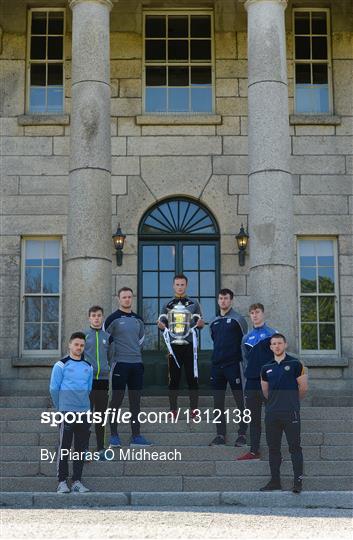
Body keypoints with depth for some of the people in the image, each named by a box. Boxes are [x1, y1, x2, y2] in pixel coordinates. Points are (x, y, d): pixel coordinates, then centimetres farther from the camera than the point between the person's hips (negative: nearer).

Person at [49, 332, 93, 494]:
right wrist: (60, 408, 5)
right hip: (66, 413, -4)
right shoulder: (61, 365, -1)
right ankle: (62, 482, 1)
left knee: (81, 448, 5)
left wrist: (84, 405, 12)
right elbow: (54, 389, 1)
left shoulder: (88, 367, 11)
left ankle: (77, 481, 11)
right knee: (64, 447, -3)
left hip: (84, 412, 4)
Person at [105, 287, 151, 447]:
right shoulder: (113, 318, -5)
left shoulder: (138, 319, 12)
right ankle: (114, 436, 5)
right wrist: (112, 354, 1)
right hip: (120, 363, -5)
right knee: (117, 399, -2)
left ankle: (136, 436, 11)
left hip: (137, 363, 5)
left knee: (135, 400, 6)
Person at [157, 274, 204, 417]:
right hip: (173, 345, 1)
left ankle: (194, 409, 2)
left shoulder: (193, 303, 8)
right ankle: (173, 410, 8)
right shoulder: (167, 305, 11)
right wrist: (161, 325, -12)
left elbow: (200, 324, 7)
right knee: (173, 379, 2)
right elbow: (163, 325, 11)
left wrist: (200, 324, -16)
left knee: (192, 378, -2)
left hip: (189, 345, -1)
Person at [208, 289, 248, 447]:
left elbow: (245, 342, 0)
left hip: (233, 365, -5)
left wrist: (243, 362, -3)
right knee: (218, 403, 6)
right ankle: (220, 435, 12)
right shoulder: (214, 322, 14)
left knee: (240, 401, -2)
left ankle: (242, 434, 5)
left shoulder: (237, 319, -1)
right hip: (216, 366, 5)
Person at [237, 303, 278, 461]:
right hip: (251, 383, 5)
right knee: (254, 418, 8)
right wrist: (246, 374, 9)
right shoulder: (247, 337, 14)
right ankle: (254, 451, 13)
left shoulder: (272, 334, 1)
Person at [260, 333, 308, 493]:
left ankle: (298, 481, -2)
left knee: (294, 447, -5)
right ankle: (275, 481, 15)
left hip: (291, 413, -5)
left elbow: (303, 388, 3)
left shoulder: (295, 364, -1)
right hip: (272, 413, 5)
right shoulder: (266, 368, 11)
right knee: (273, 448, 8)